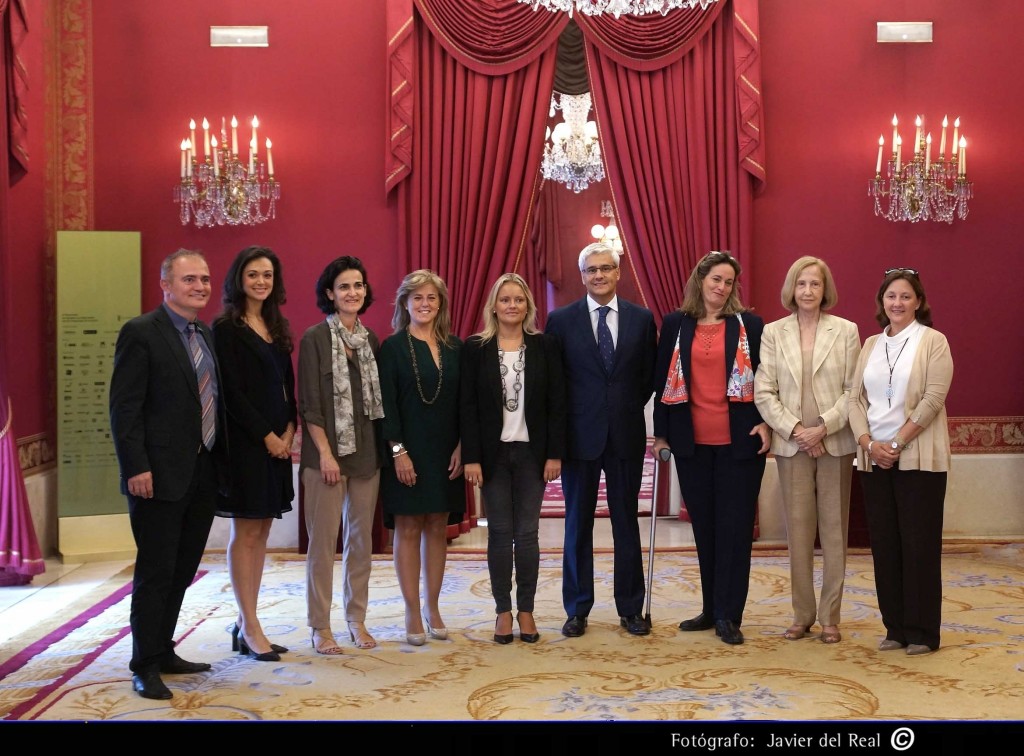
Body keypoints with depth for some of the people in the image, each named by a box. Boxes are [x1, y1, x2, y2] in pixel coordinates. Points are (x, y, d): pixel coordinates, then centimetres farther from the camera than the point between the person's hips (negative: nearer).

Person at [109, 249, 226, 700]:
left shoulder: (207, 336, 14)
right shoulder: (141, 333, -8)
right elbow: (124, 407, -13)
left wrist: (221, 461, 10)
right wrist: (136, 468, -18)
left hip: (203, 475, 7)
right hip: (160, 476, -7)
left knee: (182, 572, 14)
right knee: (155, 573, 0)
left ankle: (163, 652, 26)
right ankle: (145, 666, 10)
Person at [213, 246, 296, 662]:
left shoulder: (277, 327, 14)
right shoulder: (226, 328, -7)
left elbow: (287, 385, 13)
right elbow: (232, 390, -12)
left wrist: (289, 430, -2)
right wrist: (267, 436, -14)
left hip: (277, 439, 7)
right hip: (245, 441, -7)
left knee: (261, 532, 9)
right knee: (246, 533, -1)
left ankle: (245, 624, 16)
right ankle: (250, 627, 6)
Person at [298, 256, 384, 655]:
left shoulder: (370, 339, 10)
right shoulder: (315, 338, -5)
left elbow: (377, 397, 12)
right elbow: (309, 403, -8)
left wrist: (384, 449, 5)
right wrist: (325, 453, -13)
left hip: (366, 452, 5)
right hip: (327, 452, -5)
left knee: (361, 538, 10)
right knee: (323, 540, -1)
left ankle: (357, 620, 20)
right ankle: (320, 627, 8)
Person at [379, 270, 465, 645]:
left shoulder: (454, 347, 8)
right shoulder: (393, 347, -2)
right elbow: (387, 403, -7)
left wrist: (461, 447, -1)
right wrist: (398, 451, -13)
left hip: (446, 453, 4)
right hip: (408, 452, -3)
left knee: (438, 528, 8)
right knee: (408, 528, 1)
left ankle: (433, 607, 17)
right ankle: (413, 613, 8)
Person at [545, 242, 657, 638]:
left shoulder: (642, 318, 4)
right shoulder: (561, 320, 0)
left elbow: (648, 376, 10)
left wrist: (629, 411, 5)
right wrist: (563, 424, -1)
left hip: (626, 435, 1)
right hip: (580, 435, -1)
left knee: (626, 522, 8)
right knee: (578, 524, 7)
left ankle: (630, 608, 18)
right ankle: (577, 609, 17)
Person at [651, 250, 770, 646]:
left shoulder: (749, 324, 2)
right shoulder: (675, 324, 6)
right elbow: (663, 379, 8)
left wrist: (766, 423, -8)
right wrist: (660, 433, 7)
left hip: (739, 441, -2)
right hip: (692, 442, 2)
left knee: (734, 526, -1)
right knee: (704, 525, 9)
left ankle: (728, 615, 5)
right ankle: (712, 609, 20)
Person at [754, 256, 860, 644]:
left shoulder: (846, 331, 3)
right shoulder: (773, 333, 5)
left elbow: (854, 390, -2)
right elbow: (763, 392, 0)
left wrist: (823, 427, -13)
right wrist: (795, 430, -10)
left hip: (835, 443, 0)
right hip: (791, 445, 1)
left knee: (834, 529, 4)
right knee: (798, 530, 3)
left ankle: (830, 617, 12)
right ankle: (802, 615, 13)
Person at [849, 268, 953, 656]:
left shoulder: (933, 341, -2)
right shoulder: (871, 344, 13)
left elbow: (933, 399, -11)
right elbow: (856, 397, 8)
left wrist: (896, 443, -14)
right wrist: (868, 442, -7)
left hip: (918, 458, -5)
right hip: (874, 459, 5)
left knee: (919, 544, 0)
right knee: (884, 543, 7)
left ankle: (921, 632, 9)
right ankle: (895, 627, 16)